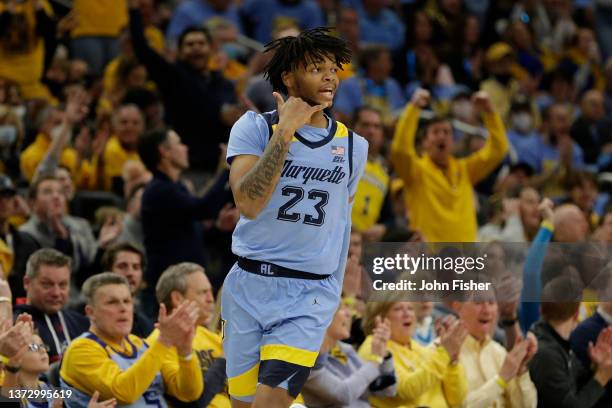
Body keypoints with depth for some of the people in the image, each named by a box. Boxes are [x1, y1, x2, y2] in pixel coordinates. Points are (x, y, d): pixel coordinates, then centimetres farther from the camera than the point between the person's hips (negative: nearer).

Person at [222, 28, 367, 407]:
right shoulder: (255, 127, -4)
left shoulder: (353, 146, 7)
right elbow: (249, 203, -18)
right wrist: (284, 133, -19)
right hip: (249, 286, 0)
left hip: (310, 295, 0)